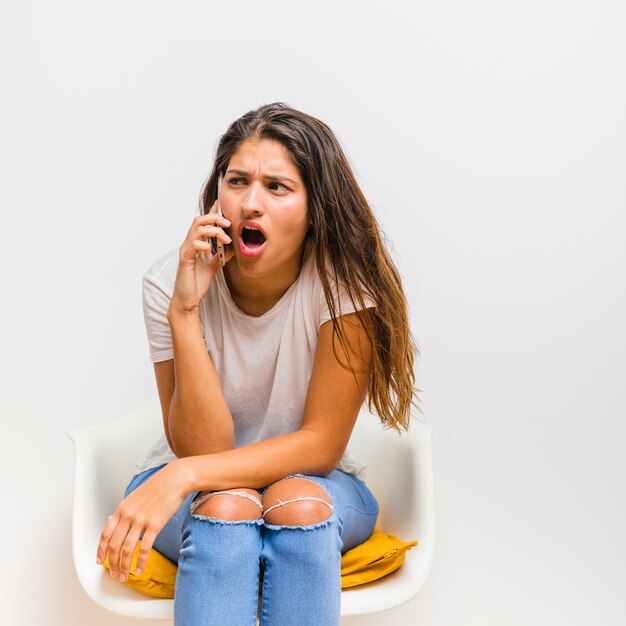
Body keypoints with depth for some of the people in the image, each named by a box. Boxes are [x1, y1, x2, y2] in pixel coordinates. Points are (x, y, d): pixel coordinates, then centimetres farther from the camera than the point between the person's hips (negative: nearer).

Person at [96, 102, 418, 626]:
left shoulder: (342, 280, -20)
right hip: (195, 491, 1)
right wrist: (184, 312, -31)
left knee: (296, 505, -33)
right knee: (225, 506, -32)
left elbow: (321, 444, -20)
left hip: (314, 488, 0)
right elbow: (201, 447, -20)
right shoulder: (171, 284, -17)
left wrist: (185, 475, -31)